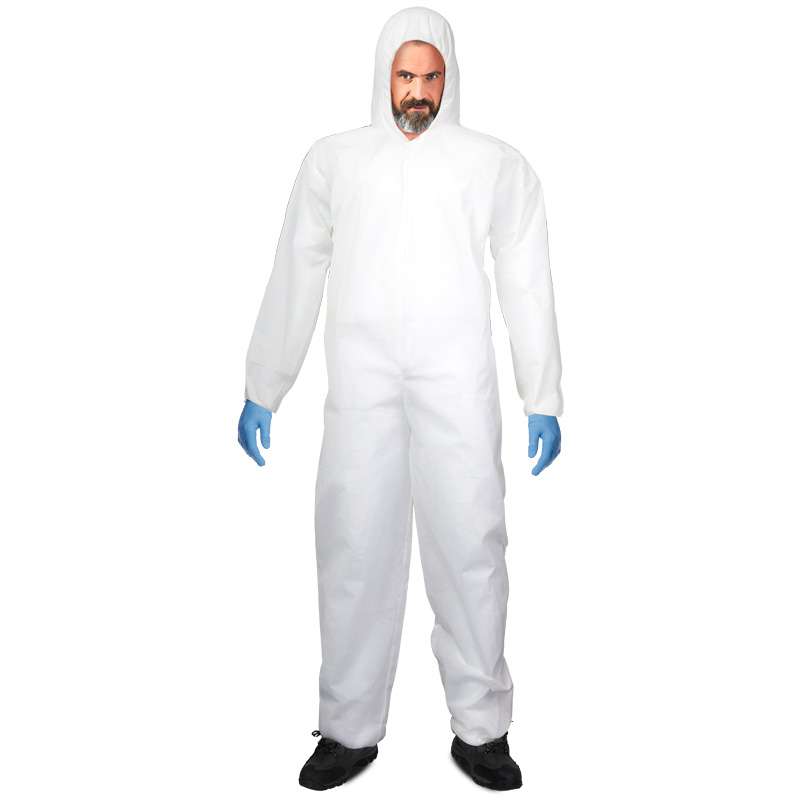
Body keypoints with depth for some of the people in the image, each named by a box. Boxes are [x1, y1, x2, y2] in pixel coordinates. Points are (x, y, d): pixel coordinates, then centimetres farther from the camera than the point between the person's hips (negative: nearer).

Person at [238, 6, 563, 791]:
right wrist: (261, 392, 9)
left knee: (471, 546, -1)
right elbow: (294, 278, 12)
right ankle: (350, 729, 17)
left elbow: (527, 284, 9)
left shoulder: (497, 163, 10)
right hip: (360, 383, 1)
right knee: (353, 550, 2)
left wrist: (544, 400, 4)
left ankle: (481, 728, 15)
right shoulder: (333, 159, 12)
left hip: (460, 384, 0)